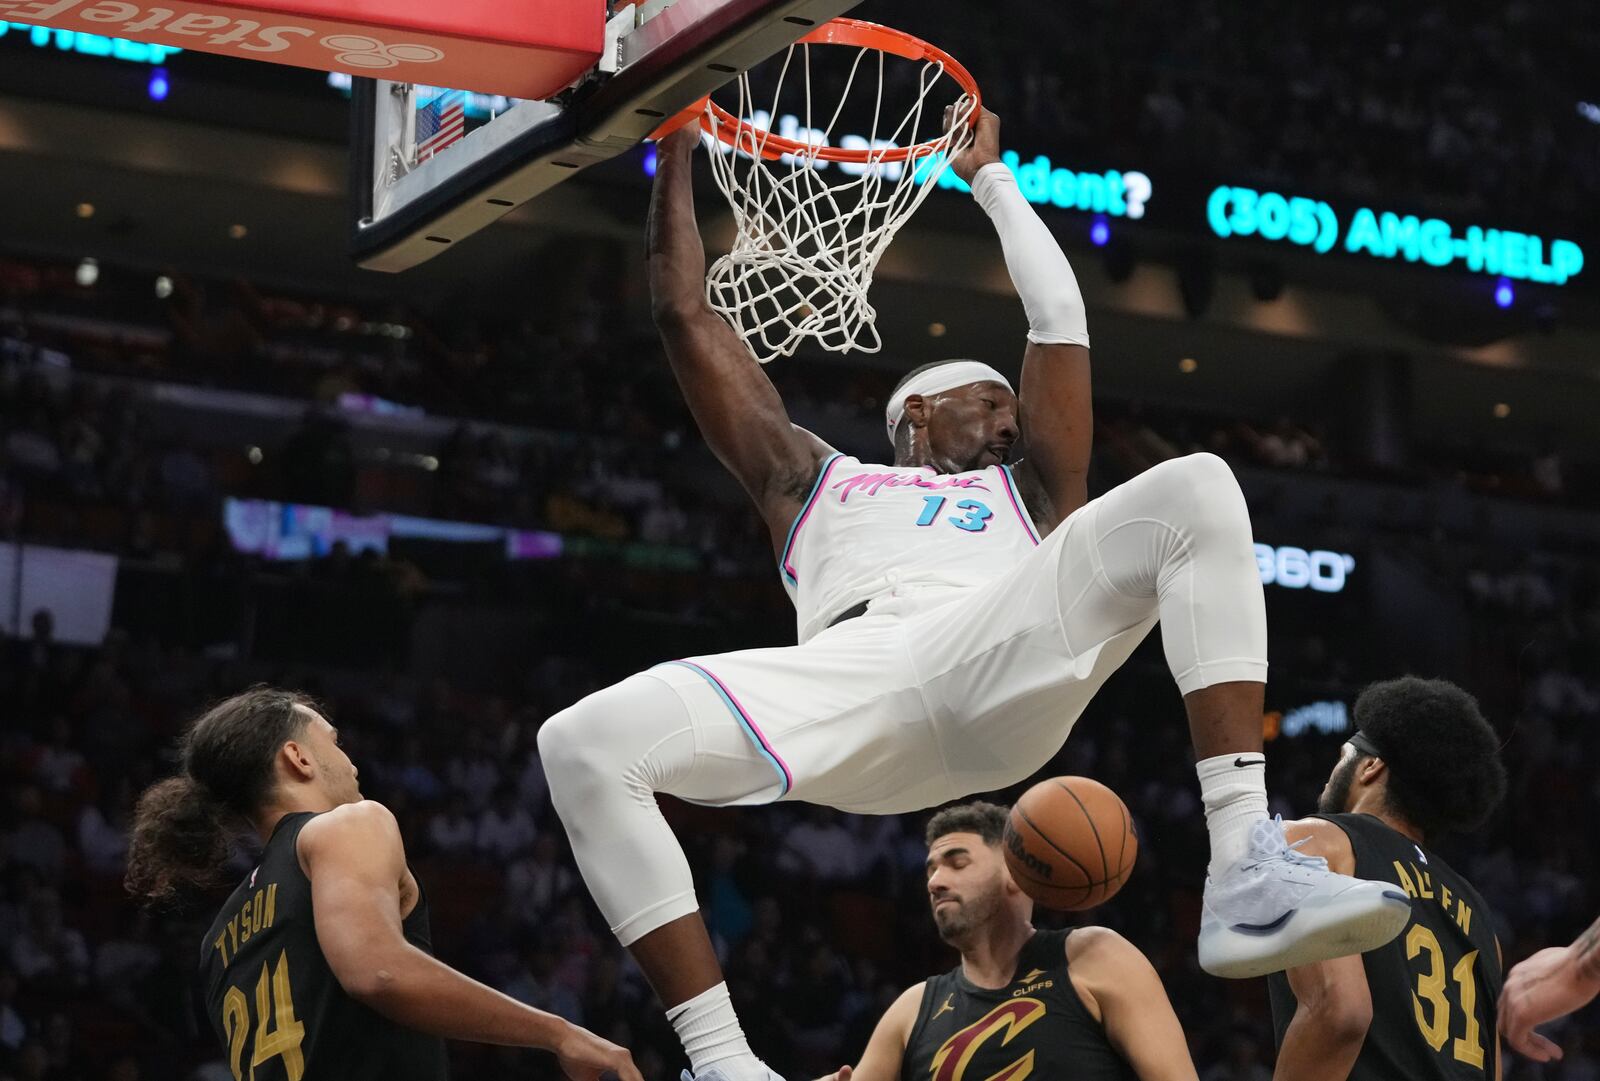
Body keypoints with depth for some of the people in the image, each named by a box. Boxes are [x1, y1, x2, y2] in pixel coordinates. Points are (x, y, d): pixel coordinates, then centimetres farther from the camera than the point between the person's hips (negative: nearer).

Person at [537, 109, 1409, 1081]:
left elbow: (1060, 317, 41)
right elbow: (689, 315, 39)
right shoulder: (812, 481, 39)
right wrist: (678, 153, 43)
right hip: (851, 669, -1)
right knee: (584, 745, -24)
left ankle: (1246, 877, -33)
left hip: (1003, 664, 1)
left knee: (1197, 489, -19)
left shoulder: (1023, 492, 41)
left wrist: (990, 175, 50)